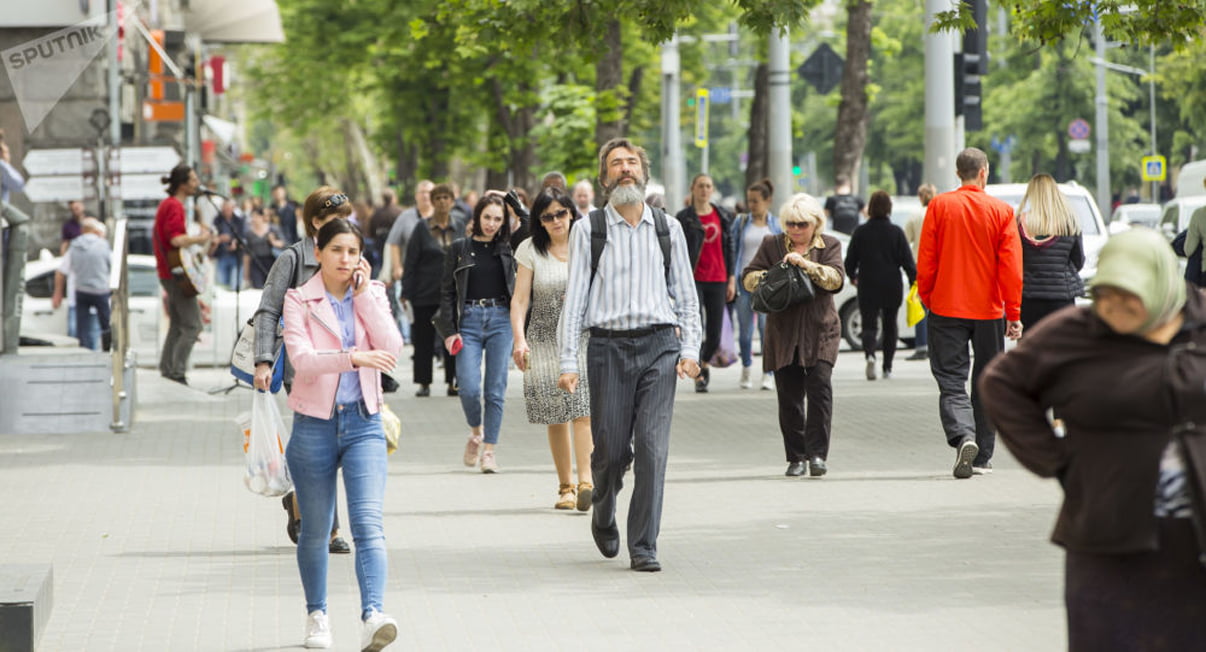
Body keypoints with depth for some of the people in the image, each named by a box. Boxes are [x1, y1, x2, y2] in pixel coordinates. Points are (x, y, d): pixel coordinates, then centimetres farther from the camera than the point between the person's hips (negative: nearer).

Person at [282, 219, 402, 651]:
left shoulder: (372, 295, 7)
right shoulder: (300, 300, -2)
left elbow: (391, 350, -8)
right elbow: (302, 359, -18)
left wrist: (364, 294, -9)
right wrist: (354, 358, -33)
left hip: (364, 424, 1)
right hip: (315, 424, -1)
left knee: (369, 522, -16)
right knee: (315, 531, 11)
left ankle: (372, 616, -28)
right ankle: (317, 616, 30)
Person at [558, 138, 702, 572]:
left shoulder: (668, 228, 11)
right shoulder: (588, 230, 5)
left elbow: (686, 295, 13)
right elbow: (574, 297, 3)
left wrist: (690, 349, 1)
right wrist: (568, 362, -3)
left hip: (659, 345, 1)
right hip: (609, 345, -1)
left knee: (653, 448, -8)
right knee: (610, 449, 2)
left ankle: (643, 547, -4)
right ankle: (603, 518, 33)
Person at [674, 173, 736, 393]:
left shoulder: (723, 217, 9)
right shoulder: (683, 218, -1)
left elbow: (729, 249, 12)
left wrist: (732, 279, 7)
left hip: (718, 280, 3)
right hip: (694, 280, -3)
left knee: (715, 333, 4)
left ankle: (705, 363, 32)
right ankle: (699, 377, -1)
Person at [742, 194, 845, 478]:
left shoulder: (829, 246, 6)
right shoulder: (771, 245, 10)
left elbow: (836, 279, -9)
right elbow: (748, 278, 6)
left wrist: (806, 264, -20)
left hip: (820, 331, -2)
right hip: (783, 334, 2)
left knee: (820, 387, -15)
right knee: (789, 396, 2)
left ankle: (818, 454, -11)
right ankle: (796, 457, 10)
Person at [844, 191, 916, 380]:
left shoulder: (860, 232, -3)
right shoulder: (896, 232, -5)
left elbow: (850, 261, 2)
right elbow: (907, 261, -8)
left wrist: (852, 276, 21)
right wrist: (915, 282, 2)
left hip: (868, 287, -1)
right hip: (892, 288, 1)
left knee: (869, 325, 0)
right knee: (890, 326, 15)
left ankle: (870, 354, -29)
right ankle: (887, 367, 16)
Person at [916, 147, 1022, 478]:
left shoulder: (939, 206, -4)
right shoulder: (1002, 211, -3)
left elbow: (926, 261, -3)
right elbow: (1011, 267, -4)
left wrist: (926, 297, 10)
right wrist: (1013, 314, 1)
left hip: (946, 307, -1)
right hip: (989, 310, 1)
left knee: (951, 381, 0)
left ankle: (963, 436, -26)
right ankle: (982, 457, 17)